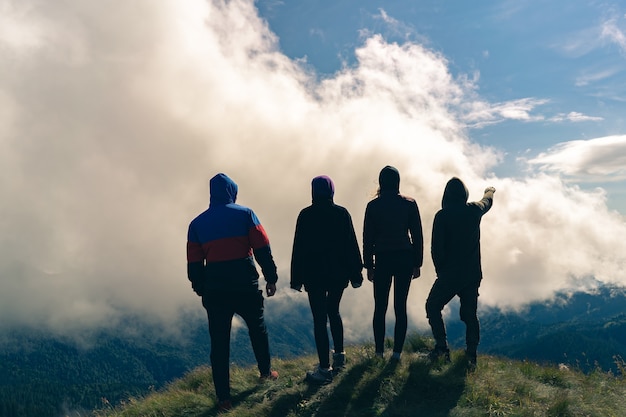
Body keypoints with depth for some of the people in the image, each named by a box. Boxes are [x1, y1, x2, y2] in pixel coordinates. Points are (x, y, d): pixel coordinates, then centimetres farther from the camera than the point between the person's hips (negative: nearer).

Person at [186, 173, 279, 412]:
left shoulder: (197, 224, 6)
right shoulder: (245, 214, -1)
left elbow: (194, 263, 6)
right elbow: (262, 249, -5)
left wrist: (201, 290, 16)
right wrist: (271, 278, 2)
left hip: (214, 288, 1)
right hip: (245, 284, -1)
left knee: (219, 342, 7)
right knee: (257, 328, 23)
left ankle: (224, 398, 10)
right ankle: (266, 372, 40)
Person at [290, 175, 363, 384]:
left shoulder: (306, 215, -7)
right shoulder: (342, 213, -1)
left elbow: (299, 248, -6)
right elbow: (352, 245, 0)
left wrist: (296, 278, -1)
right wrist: (355, 273, 7)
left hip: (314, 275, -3)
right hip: (339, 273, 4)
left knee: (319, 319, 0)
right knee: (334, 312, 23)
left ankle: (325, 369, 2)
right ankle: (339, 356, 31)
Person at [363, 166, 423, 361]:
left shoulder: (373, 206, -2)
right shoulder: (410, 204, 1)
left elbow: (368, 237, 0)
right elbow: (417, 235, 2)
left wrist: (368, 265, 6)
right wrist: (417, 263, 7)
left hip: (382, 259, -1)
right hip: (405, 258, 1)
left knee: (380, 308, 8)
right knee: (400, 307, 5)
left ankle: (379, 352, 10)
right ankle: (397, 352, 6)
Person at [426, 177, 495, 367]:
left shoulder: (442, 216, -11)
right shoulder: (474, 210, 2)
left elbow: (436, 247, -11)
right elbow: (487, 202, 28)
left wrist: (440, 269, 4)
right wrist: (490, 192, 51)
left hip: (449, 273, -4)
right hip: (472, 274, 4)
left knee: (433, 306, 10)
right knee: (469, 313, 13)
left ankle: (442, 347, 1)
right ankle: (471, 353, 12)